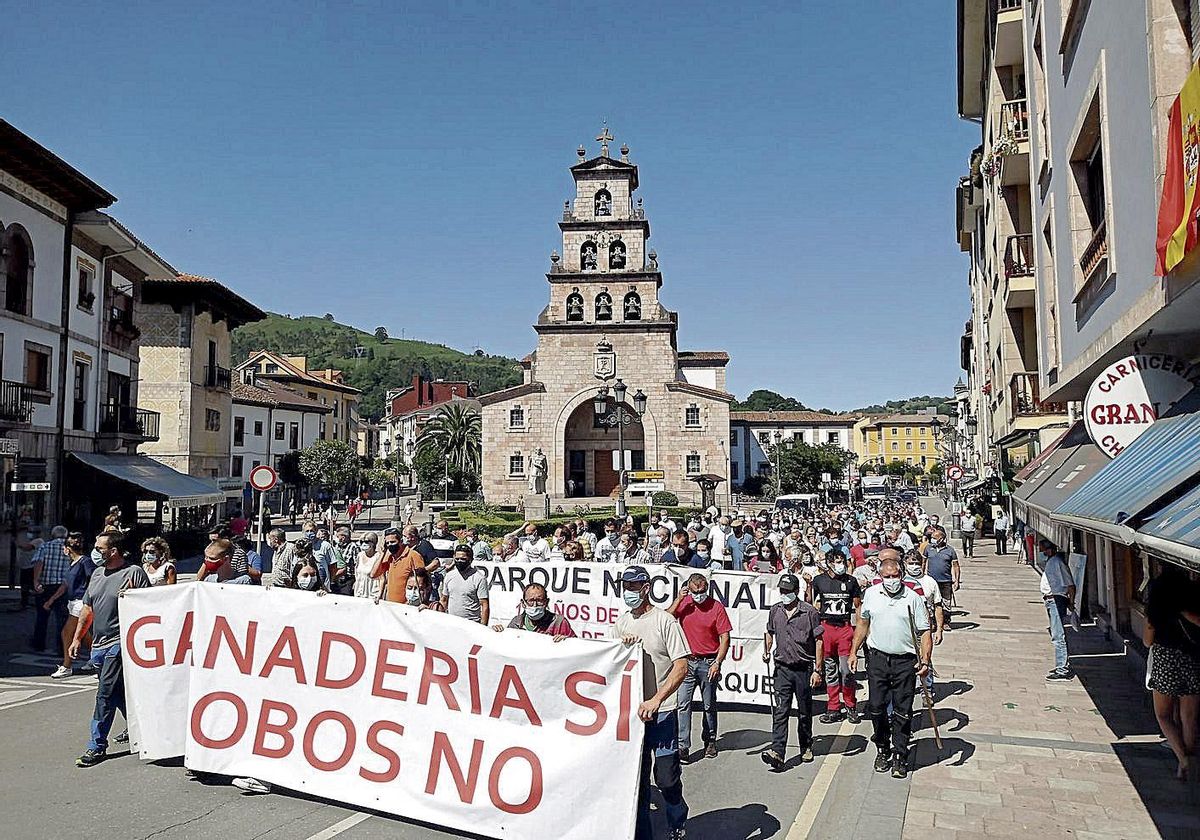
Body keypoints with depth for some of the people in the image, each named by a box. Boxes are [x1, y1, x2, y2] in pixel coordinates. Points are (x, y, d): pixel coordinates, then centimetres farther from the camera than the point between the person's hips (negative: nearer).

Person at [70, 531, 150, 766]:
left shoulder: (135, 573, -9)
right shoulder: (97, 573, 15)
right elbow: (87, 609, 22)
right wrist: (77, 638, 20)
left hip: (119, 643, -8)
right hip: (99, 645, 8)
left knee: (105, 695, -9)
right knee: (119, 694, 16)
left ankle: (97, 746, -2)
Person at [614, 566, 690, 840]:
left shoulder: (665, 621, -9)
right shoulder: (621, 623, 9)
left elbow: (681, 667, -13)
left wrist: (656, 700, -21)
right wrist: (621, 646, -5)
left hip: (661, 711, -5)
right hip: (630, 710, 5)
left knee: (667, 776, 0)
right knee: (636, 776, 10)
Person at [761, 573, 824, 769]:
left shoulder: (810, 612, -8)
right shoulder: (775, 611, 4)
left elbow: (818, 641, -6)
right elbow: (770, 632, 22)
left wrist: (818, 670, -9)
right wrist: (766, 652, 5)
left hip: (804, 668, -2)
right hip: (782, 668, 2)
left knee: (804, 712, 12)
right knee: (780, 711, -8)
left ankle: (806, 747, 32)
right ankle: (777, 752, -14)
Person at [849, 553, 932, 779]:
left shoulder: (913, 598, -4)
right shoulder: (871, 594, 5)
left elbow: (924, 633, -2)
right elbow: (863, 624, 16)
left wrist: (925, 661, -13)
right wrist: (853, 652, 14)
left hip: (905, 661, -2)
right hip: (877, 658, 2)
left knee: (902, 712, 3)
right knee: (877, 708, 7)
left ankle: (899, 756, 15)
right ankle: (883, 749, 25)